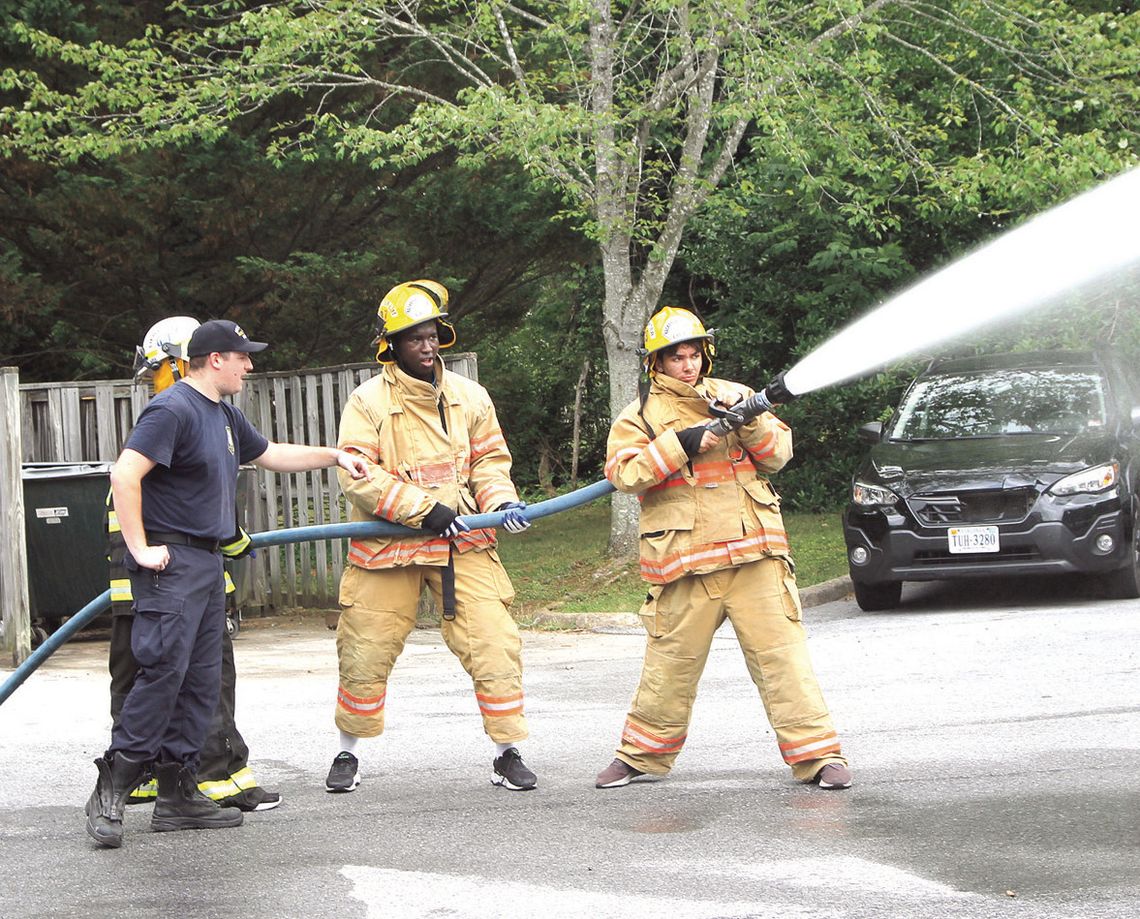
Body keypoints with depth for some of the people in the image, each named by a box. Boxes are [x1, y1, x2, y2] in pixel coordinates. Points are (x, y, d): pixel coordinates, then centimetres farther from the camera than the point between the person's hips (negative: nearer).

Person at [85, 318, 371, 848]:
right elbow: (125, 474, -21)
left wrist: (333, 456, 31)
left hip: (207, 563, 10)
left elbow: (269, 454, 35)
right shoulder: (172, 410, -13)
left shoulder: (224, 416, 18)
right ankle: (111, 792, -11)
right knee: (163, 673, -15)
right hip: (170, 562, -10)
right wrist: (139, 547, -21)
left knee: (201, 683, 8)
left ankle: (178, 794, 12)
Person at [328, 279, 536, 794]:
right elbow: (357, 475, -13)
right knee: (365, 654, 3)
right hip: (388, 549, -2)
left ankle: (507, 755, 4)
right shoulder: (368, 402, -5)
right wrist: (421, 508, -18)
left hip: (463, 547, 2)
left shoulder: (469, 397, 8)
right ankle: (347, 755, 23)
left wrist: (502, 501, -6)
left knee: (495, 645, -7)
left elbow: (488, 460, 15)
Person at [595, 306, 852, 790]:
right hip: (684, 560, -1)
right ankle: (640, 754, 23)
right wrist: (681, 443, -15)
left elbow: (778, 454, 9)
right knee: (671, 662, 5)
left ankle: (817, 755, -2)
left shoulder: (733, 395, 13)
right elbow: (623, 473, -8)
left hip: (753, 552, 1)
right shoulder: (641, 414, 6)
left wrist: (749, 420, -9)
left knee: (781, 652, -3)